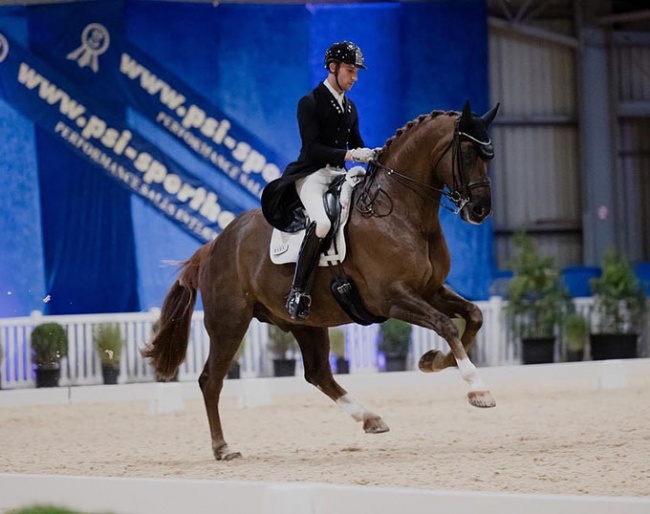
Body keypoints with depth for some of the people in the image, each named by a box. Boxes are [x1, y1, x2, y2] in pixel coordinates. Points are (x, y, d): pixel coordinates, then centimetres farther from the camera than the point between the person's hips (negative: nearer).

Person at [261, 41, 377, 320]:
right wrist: (351, 154, -24)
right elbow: (312, 148, -15)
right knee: (322, 222, -34)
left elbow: (356, 145, 19)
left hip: (339, 176, 8)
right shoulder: (310, 103, -5)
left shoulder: (350, 108, 18)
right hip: (312, 175, -8)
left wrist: (372, 154, -4)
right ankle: (298, 293, -28)